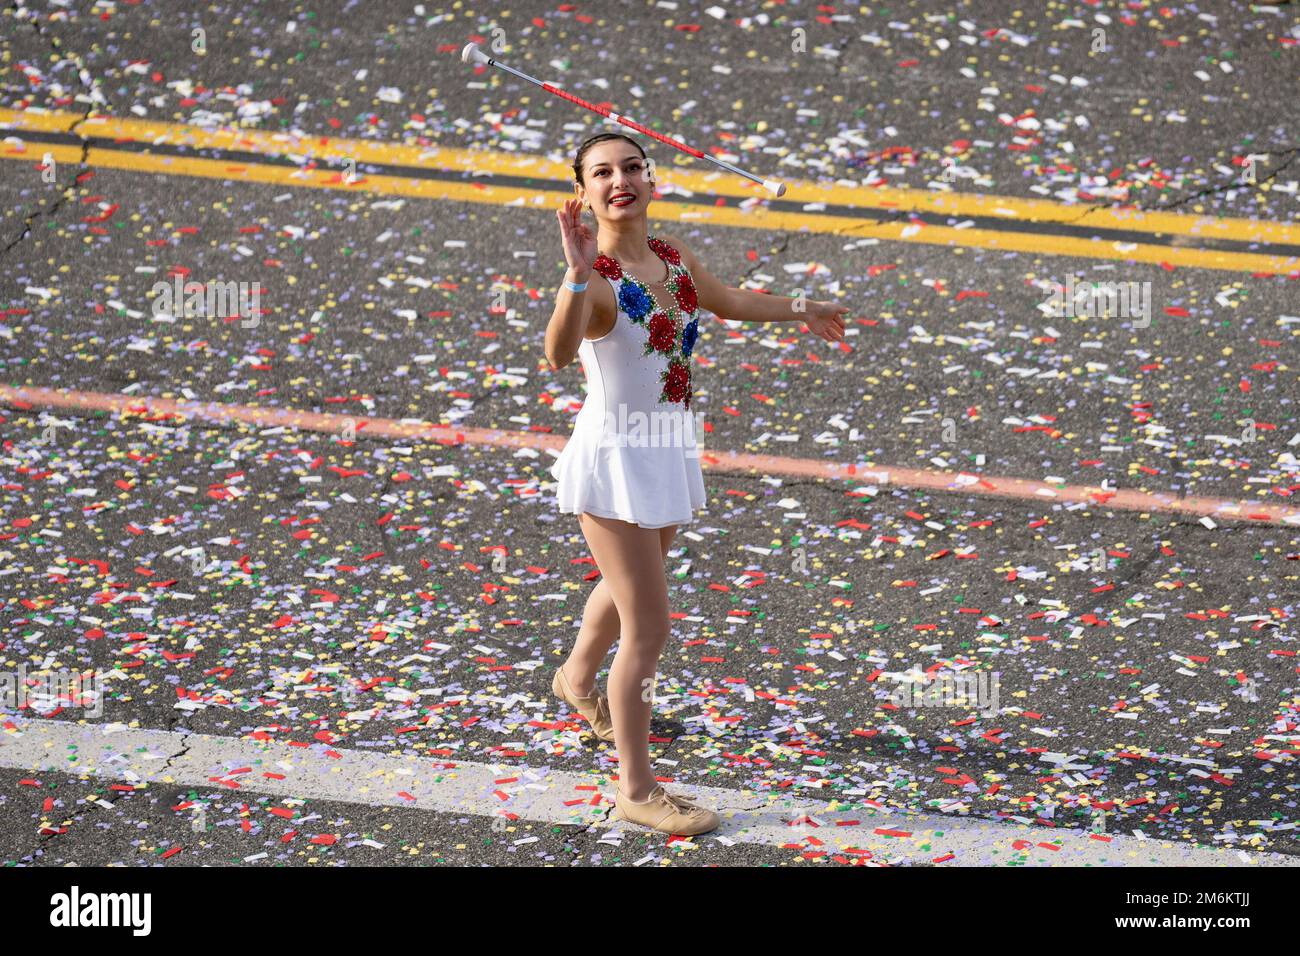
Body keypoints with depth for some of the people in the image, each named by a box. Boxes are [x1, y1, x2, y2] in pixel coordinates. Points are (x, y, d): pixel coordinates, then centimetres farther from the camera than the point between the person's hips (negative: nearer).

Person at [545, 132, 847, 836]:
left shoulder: (672, 255, -1)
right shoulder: (594, 280, -25)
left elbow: (725, 301, 22)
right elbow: (559, 355, -46)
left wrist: (801, 312, 36)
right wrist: (579, 275, -61)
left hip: (668, 453, 8)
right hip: (614, 458, -8)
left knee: (627, 587, 30)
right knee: (648, 626, -6)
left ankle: (577, 679, 60)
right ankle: (635, 789, 6)